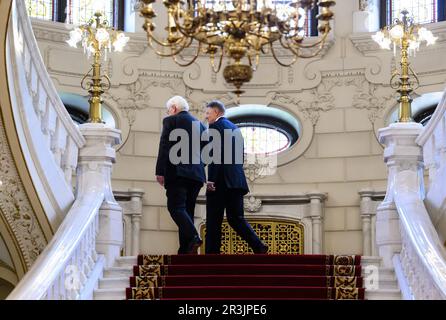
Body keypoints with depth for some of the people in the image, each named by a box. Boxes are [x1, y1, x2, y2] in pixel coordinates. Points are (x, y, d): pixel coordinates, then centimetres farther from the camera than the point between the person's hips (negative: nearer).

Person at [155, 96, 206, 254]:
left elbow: (164, 147, -7)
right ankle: (185, 250, 2)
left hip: (177, 172, -6)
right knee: (187, 210, 8)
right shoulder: (200, 125, 20)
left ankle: (193, 237, -30)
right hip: (196, 174, 6)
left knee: (176, 207, -10)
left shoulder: (171, 121, 3)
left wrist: (160, 171, -9)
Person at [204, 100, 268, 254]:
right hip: (236, 181, 8)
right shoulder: (235, 128, 20)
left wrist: (211, 179, -18)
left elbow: (214, 154, -15)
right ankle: (259, 247, -5)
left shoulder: (215, 126, -5)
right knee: (236, 218, 9)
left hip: (220, 181, -8)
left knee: (213, 221, -2)